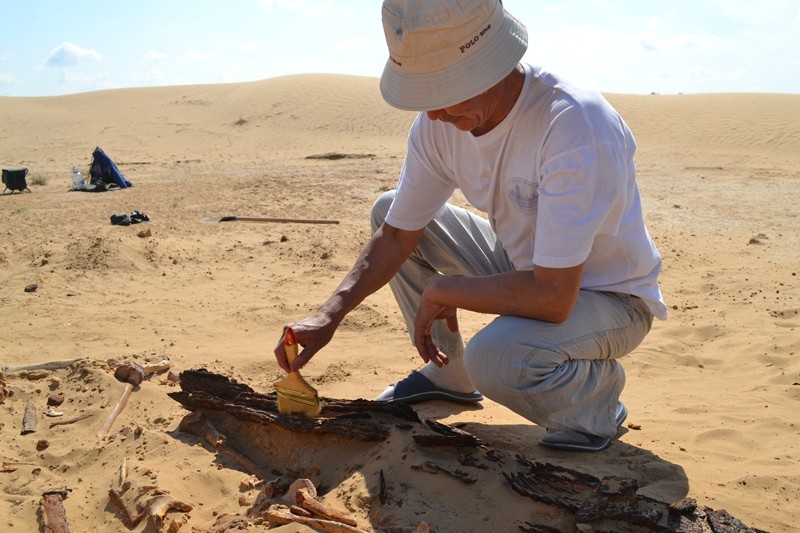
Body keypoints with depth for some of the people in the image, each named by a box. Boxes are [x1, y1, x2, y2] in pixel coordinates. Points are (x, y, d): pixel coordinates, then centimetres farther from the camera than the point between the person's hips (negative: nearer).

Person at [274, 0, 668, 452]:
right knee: (389, 209, 1)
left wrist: (443, 290, -24)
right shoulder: (439, 120, -13)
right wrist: (330, 314, -16)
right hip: (525, 264, 7)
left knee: (495, 357, -36)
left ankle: (598, 397, 0)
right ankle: (448, 375, 15)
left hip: (610, 297, -6)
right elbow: (396, 236, -4)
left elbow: (552, 298, -36)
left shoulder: (577, 127, -35)